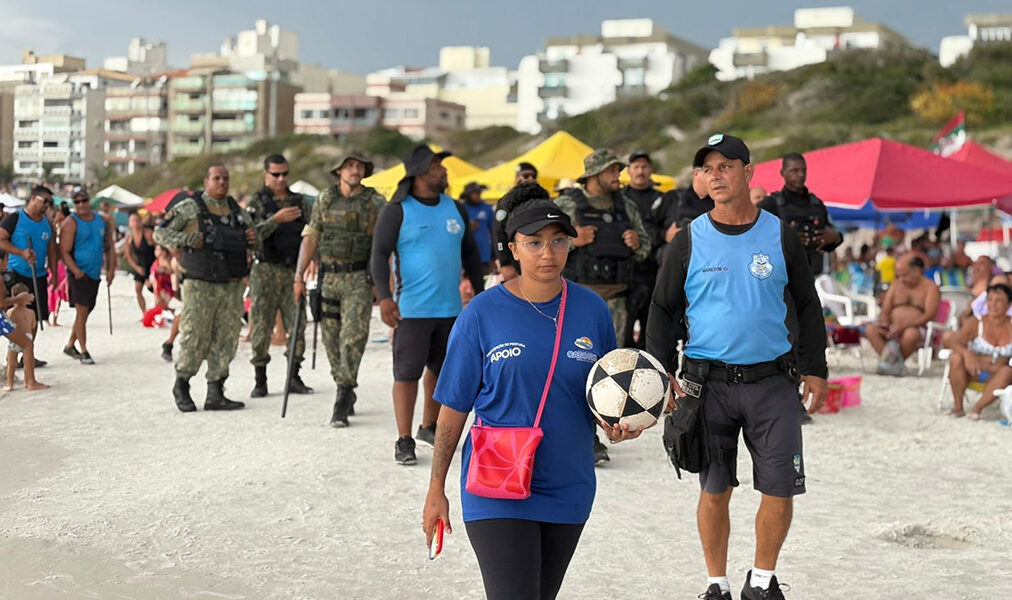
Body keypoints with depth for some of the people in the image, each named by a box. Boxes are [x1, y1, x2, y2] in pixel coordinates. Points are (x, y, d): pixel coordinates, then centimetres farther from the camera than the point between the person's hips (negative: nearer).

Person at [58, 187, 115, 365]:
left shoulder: (101, 221, 10)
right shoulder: (70, 223, -7)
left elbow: (109, 247, 16)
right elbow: (64, 252, -13)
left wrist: (111, 269, 6)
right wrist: (76, 270, -24)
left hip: (95, 274, 6)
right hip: (78, 274, -6)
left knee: (85, 312, 12)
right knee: (82, 311, -10)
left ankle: (70, 345, 26)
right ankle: (83, 352, -7)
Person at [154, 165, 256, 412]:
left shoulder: (235, 209, 13)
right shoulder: (189, 207, -4)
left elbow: (244, 239, 27)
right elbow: (160, 233, -4)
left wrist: (252, 239, 4)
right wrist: (188, 239, -17)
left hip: (232, 285, 5)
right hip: (200, 285, -5)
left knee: (226, 339, 4)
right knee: (194, 338, -6)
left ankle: (215, 394, 10)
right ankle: (181, 386, 15)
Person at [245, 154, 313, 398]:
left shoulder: (300, 202, 12)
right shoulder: (257, 202, 0)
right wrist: (277, 219, -24)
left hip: (293, 271, 3)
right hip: (266, 271, -3)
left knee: (297, 325, 1)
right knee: (261, 326, -1)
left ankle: (294, 378, 11)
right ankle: (260, 381, 6)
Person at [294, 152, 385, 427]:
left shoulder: (376, 202, 0)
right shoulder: (325, 200, 7)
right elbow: (310, 238, 9)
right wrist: (299, 275, 2)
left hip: (359, 280, -3)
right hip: (328, 277, 3)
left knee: (353, 338, -13)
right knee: (332, 340, 8)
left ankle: (341, 403, -10)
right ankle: (347, 395, 25)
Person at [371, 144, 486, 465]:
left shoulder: (454, 209, 11)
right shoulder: (397, 211, -6)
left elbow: (470, 253, 19)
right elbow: (379, 255, -11)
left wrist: (480, 292, 17)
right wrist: (384, 296, -23)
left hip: (450, 307, 6)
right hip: (412, 308, -6)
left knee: (441, 369, 15)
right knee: (407, 373, -4)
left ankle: (429, 427, 32)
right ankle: (404, 441, 1)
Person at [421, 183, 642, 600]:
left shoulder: (591, 309, 1)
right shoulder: (482, 314, -7)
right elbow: (454, 408, -3)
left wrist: (618, 424, -11)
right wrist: (436, 490, -2)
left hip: (568, 488, 4)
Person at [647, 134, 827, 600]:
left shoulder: (780, 236, 5)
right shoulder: (689, 241, 3)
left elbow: (807, 305, 12)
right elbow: (663, 310, 8)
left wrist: (814, 368, 6)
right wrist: (662, 373, -2)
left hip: (772, 382, 1)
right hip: (709, 382, 0)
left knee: (780, 491, -1)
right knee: (714, 491, 4)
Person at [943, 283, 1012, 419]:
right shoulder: (975, 324, -3)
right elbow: (950, 341, -17)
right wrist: (966, 353, -38)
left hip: (997, 377, 0)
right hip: (973, 374, 0)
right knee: (956, 358, -28)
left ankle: (977, 408, -31)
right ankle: (957, 406, -19)